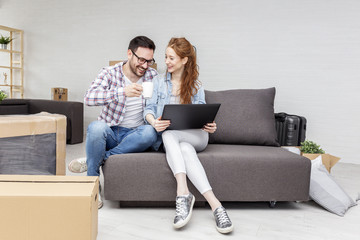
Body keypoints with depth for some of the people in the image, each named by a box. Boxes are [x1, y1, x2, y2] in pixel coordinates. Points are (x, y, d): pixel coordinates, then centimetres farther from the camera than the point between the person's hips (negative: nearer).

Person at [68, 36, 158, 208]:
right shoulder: (110, 73, -6)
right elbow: (89, 98, -23)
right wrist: (122, 92, -38)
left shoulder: (153, 76, 2)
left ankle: (96, 159, -21)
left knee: (150, 132, -32)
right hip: (110, 133, -1)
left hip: (134, 136, 2)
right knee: (96, 127, -35)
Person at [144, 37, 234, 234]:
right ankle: (215, 205, -42)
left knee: (168, 134, -34)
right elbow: (149, 109, 3)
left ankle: (182, 192, -43)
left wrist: (210, 126, -16)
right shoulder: (159, 81, 12)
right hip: (169, 139, 1)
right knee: (186, 150, -35)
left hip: (195, 137, -1)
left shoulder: (196, 86, 13)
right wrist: (154, 122, -21)